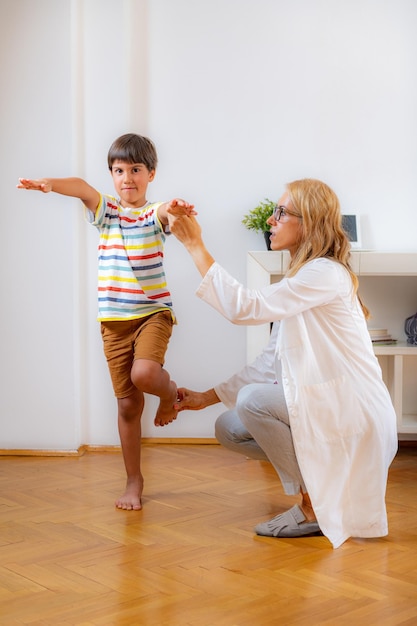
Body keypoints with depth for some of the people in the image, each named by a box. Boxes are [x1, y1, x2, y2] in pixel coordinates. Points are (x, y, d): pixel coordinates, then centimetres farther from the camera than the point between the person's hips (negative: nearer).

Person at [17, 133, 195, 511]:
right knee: (128, 404, 6)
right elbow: (83, 188, -17)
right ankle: (133, 482, 21)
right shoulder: (106, 212, 4)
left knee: (144, 374, -31)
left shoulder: (155, 214, -1)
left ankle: (170, 392, 6)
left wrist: (177, 209, -50)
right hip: (114, 319, 3)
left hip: (153, 312, -2)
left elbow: (167, 215, -26)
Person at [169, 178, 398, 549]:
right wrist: (206, 398, 9)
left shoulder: (326, 274, -15)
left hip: (354, 413, -9)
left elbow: (244, 307, -25)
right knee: (229, 428, 3)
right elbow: (272, 363, 13)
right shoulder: (301, 280, 15)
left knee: (252, 400, -24)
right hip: (326, 406, 9)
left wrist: (196, 246, -19)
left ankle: (317, 506, -8)